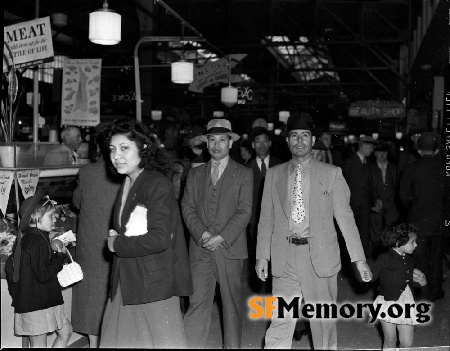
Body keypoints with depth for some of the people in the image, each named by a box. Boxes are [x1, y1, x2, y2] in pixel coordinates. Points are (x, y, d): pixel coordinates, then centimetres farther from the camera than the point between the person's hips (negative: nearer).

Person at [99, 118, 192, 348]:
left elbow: (159, 239, -22)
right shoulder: (127, 184, 11)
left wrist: (117, 244, -12)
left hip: (154, 285, -8)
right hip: (125, 284, 8)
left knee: (160, 341, 4)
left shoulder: (159, 185, -15)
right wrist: (114, 238, 0)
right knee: (117, 340, 11)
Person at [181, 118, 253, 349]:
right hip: (200, 249, 2)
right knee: (197, 302, -3)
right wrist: (201, 234, -10)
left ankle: (232, 346, 18)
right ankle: (192, 346, 1)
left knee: (231, 303, 6)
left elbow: (244, 211, -4)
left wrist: (221, 237, -14)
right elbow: (187, 207, 6)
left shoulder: (244, 174, 5)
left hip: (230, 248, -1)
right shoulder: (195, 173, 14)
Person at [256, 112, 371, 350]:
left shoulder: (331, 173, 2)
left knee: (323, 321, 8)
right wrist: (262, 256, 3)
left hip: (320, 256, -1)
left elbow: (345, 216, 1)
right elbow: (266, 218, 9)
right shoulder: (274, 174, 8)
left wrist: (359, 258, -3)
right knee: (280, 323, 0)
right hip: (284, 257, 1)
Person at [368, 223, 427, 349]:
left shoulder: (409, 261, 7)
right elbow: (370, 276, -14)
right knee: (390, 341, 7)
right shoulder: (385, 259, -13)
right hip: (388, 303, -5)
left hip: (406, 305, 5)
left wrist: (421, 279, 1)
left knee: (407, 342, 5)